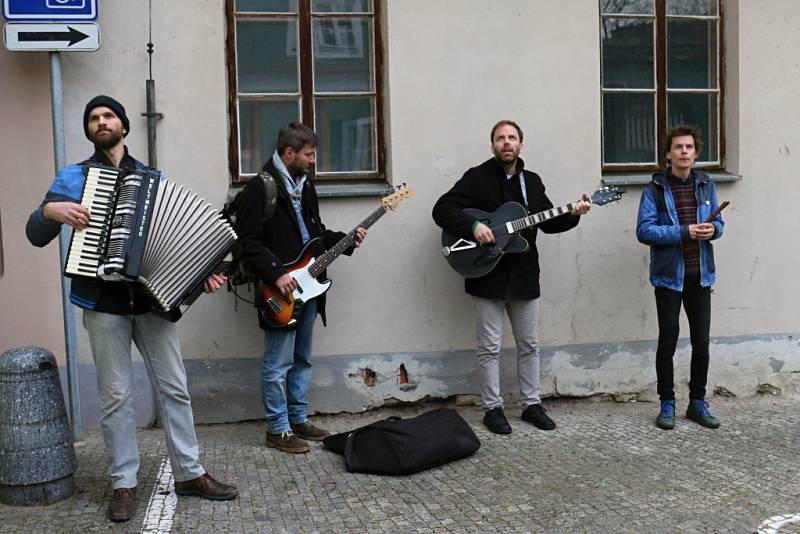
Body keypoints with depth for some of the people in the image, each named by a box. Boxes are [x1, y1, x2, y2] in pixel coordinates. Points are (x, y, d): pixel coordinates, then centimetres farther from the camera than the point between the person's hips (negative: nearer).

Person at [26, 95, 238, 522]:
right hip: (103, 304, -1)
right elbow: (35, 235, 3)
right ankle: (124, 483, 16)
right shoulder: (73, 178, 6)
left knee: (174, 388, 4)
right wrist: (51, 211, -18)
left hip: (152, 298, 2)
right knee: (115, 396, 3)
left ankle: (189, 474, 15)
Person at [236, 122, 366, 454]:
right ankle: (278, 430, 10)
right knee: (278, 363, -1)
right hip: (280, 291, -9)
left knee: (302, 359, 16)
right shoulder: (260, 187, -12)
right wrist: (276, 274, -22)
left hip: (308, 287, 9)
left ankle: (299, 420, 27)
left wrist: (346, 240, 7)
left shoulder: (304, 184, 15)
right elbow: (248, 240, -17)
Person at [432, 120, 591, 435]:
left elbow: (548, 222, 15)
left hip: (524, 275, 5)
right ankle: (493, 409, 13)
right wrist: (473, 226, -25)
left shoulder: (532, 182, 11)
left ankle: (532, 405, 24)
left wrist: (572, 215, -3)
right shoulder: (477, 178, -5)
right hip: (487, 275, -5)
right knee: (489, 347, 2)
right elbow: (442, 210, -12)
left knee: (529, 344, 12)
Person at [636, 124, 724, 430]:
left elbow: (719, 223, 14)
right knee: (668, 341, 3)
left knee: (701, 342, 8)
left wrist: (713, 229, -10)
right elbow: (644, 230, -13)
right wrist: (684, 232, -20)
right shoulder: (655, 189, -5)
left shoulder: (706, 186, 7)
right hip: (669, 276, -4)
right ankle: (667, 404, 16)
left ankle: (697, 402, 23)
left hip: (700, 276, 4)